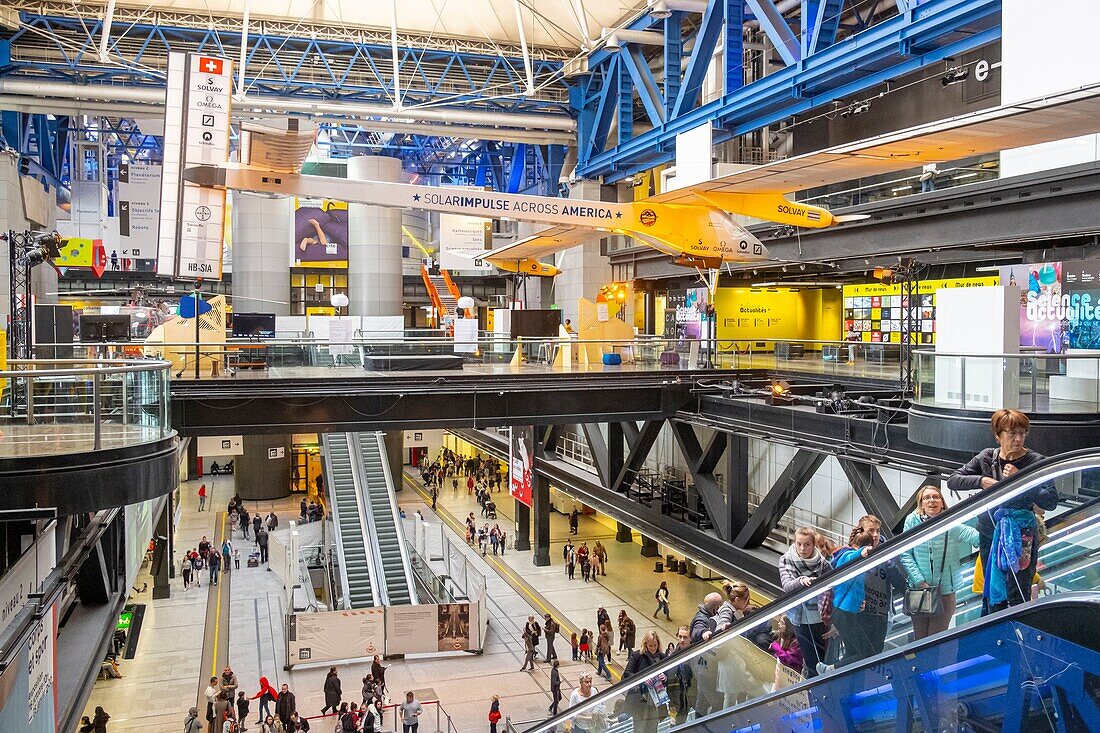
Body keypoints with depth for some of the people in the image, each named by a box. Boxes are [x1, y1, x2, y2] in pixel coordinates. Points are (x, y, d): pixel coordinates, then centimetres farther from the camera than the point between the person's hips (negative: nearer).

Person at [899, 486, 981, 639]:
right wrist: (920, 581, -10)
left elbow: (976, 537, -21)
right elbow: (905, 555, -3)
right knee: (919, 640, 11)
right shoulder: (912, 520, -3)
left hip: (945, 591, -1)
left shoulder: (951, 524, -5)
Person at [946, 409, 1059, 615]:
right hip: (989, 534, 4)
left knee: (1018, 597, -4)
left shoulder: (1035, 462, -7)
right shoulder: (987, 457, 3)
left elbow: (1051, 502, -12)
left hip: (1021, 537, -4)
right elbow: (953, 481, 2)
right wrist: (981, 481, -14)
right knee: (992, 596, 13)